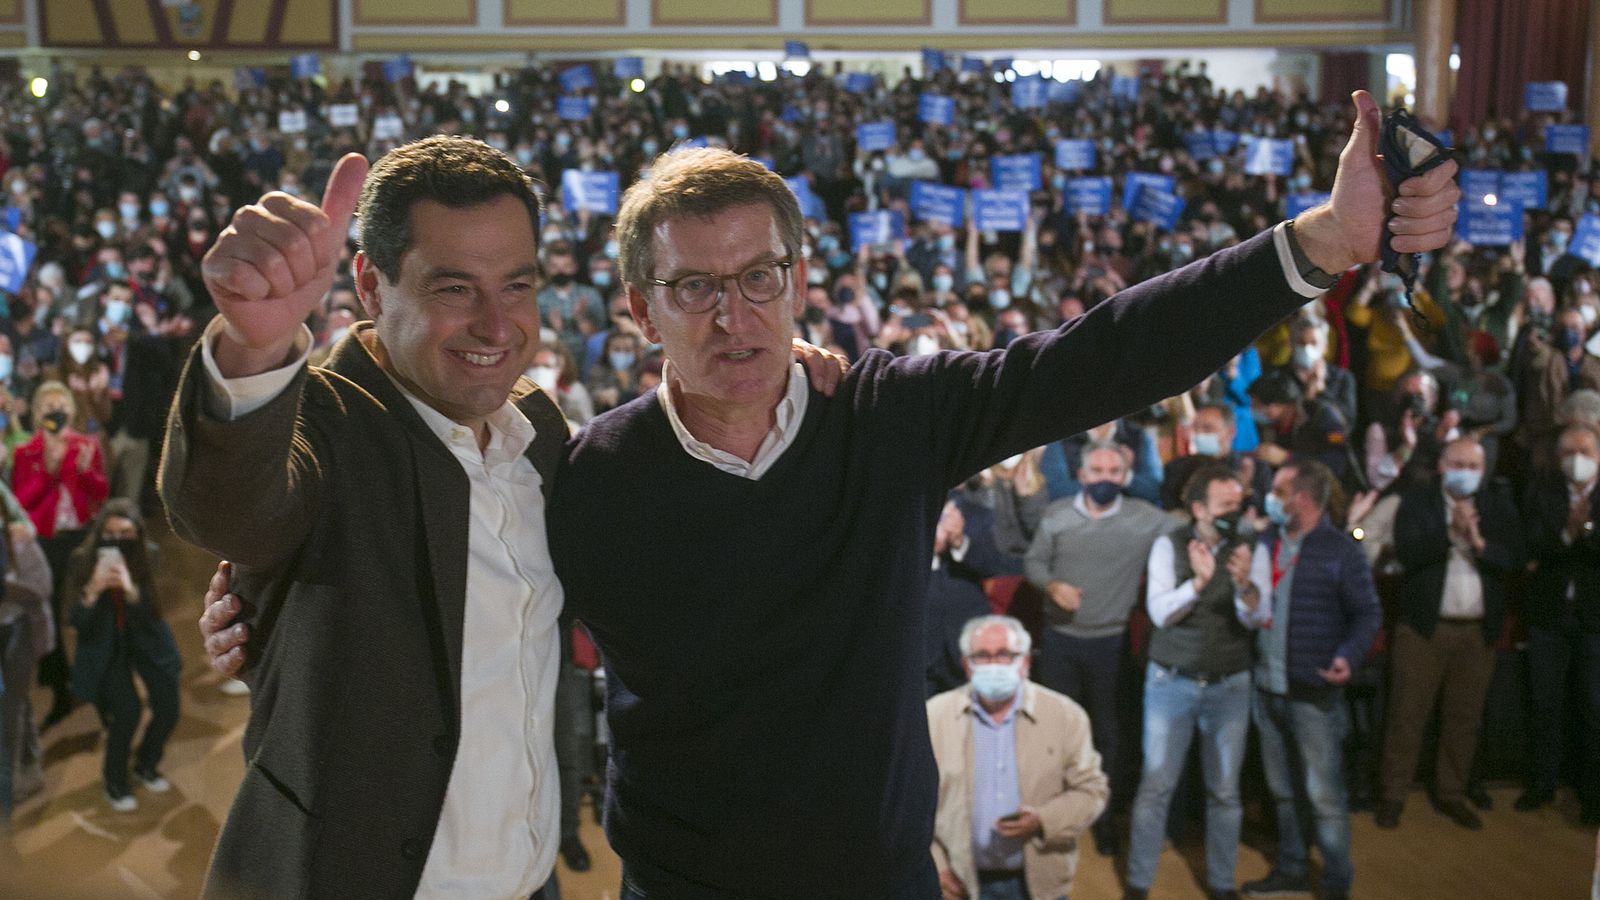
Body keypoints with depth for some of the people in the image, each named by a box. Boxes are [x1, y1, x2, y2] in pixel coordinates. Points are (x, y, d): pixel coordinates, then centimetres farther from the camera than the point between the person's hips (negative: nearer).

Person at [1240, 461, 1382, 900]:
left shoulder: (1341, 549, -10)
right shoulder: (1267, 541, 7)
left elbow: (1368, 613, -9)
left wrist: (1348, 656, -23)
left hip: (1314, 691, -6)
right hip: (1267, 686, 6)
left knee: (1323, 793, 0)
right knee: (1282, 789, 17)